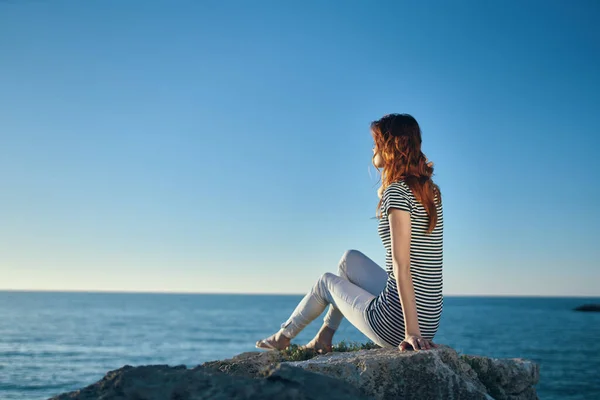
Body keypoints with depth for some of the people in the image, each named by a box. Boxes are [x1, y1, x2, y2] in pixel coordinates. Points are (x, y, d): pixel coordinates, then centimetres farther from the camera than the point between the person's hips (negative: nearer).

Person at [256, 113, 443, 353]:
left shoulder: (397, 192, -16)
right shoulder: (430, 190, 8)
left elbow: (402, 266, -23)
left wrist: (412, 330, -24)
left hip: (395, 324, -7)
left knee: (327, 281, 21)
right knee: (350, 258, 25)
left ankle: (283, 337, 46)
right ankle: (324, 337, 37)